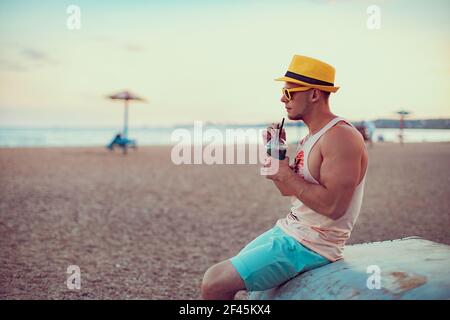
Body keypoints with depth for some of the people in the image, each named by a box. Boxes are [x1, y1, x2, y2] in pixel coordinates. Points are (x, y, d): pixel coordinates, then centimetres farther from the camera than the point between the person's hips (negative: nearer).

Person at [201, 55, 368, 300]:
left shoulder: (341, 137, -19)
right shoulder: (312, 136, 13)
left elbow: (333, 206, -28)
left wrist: (287, 174, -19)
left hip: (311, 246, -10)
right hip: (288, 231, 10)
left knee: (214, 284, -16)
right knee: (218, 276, 17)